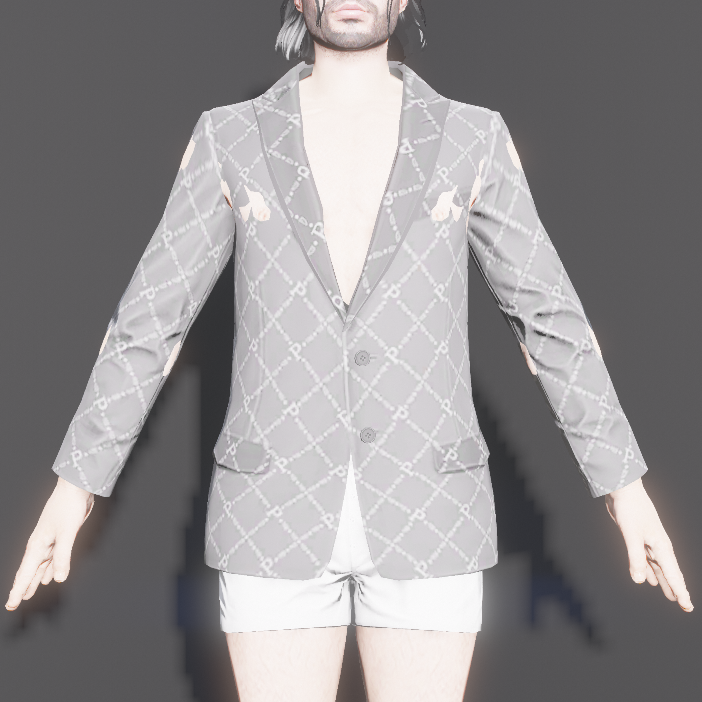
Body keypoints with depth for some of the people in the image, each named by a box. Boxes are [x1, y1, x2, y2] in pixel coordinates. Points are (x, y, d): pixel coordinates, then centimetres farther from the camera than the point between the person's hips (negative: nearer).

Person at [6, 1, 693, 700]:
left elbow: (548, 315, 5)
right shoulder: (230, 139, 2)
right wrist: (74, 486, 3)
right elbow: (150, 316, 4)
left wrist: (626, 487, 3)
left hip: (425, 510, 1)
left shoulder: (472, 139, 2)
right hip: (278, 511, 0)